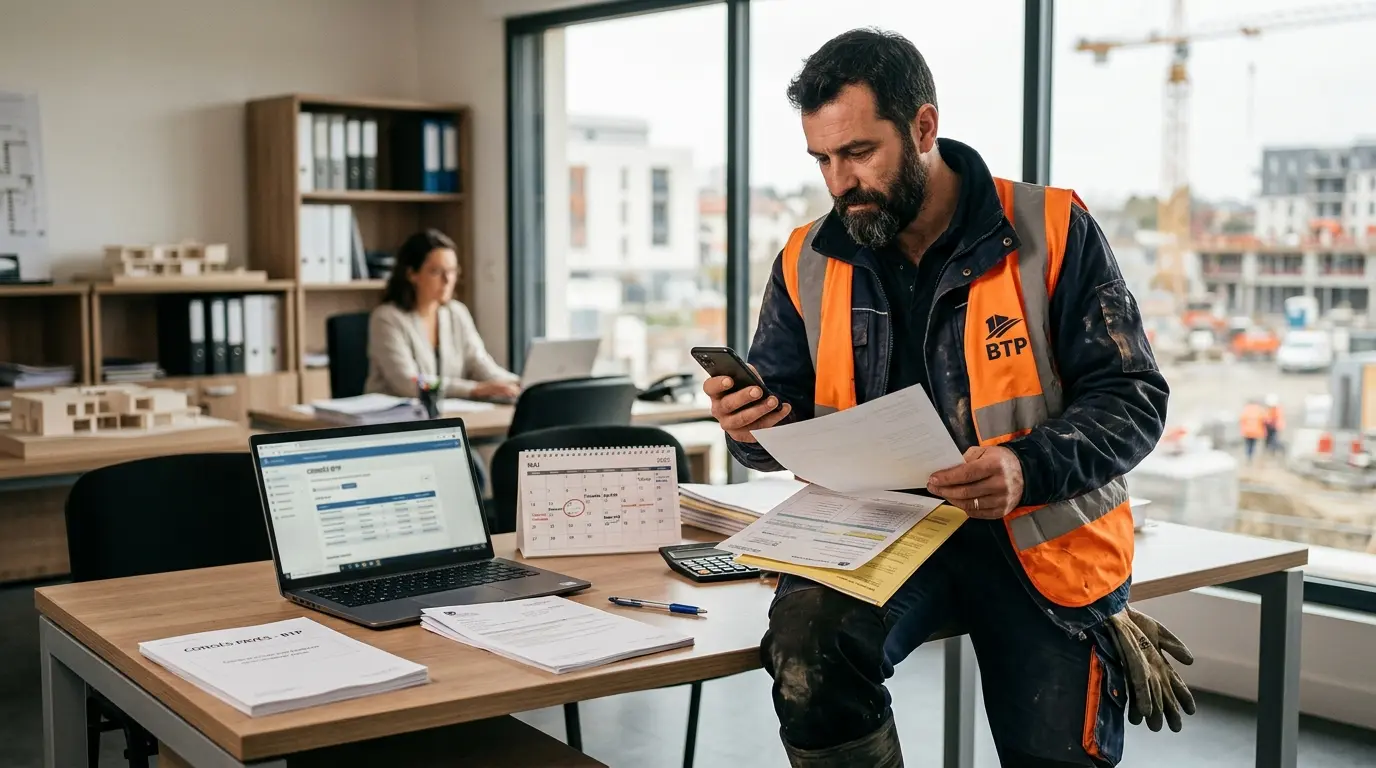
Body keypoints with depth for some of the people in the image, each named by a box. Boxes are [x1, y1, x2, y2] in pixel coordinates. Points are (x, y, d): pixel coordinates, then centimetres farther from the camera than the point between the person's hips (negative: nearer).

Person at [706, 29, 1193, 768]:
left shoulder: (1052, 231, -8)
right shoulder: (808, 262, 2)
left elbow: (1133, 399, -9)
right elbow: (785, 418, 10)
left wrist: (1028, 467, -28)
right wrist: (752, 423, -16)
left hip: (1041, 542, -1)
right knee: (807, 645, -30)